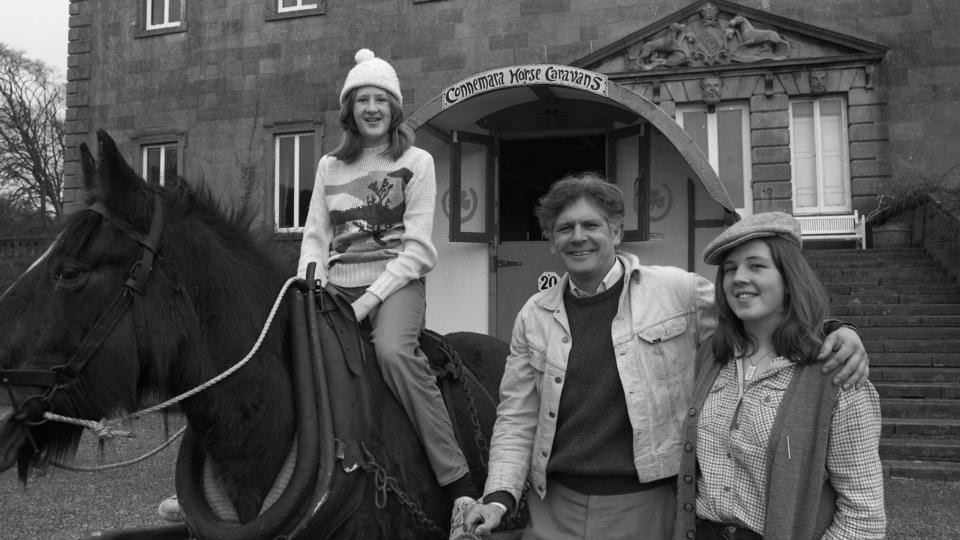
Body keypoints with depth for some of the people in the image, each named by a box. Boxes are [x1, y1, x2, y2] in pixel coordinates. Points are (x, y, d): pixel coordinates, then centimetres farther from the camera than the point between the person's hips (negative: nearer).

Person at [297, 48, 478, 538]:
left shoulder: (417, 162, 4)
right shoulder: (329, 166, 16)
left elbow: (417, 247, -4)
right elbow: (315, 238, 13)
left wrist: (370, 298, -14)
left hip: (396, 283, -5)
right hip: (337, 288, 5)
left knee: (394, 349, -34)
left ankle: (461, 484, -31)